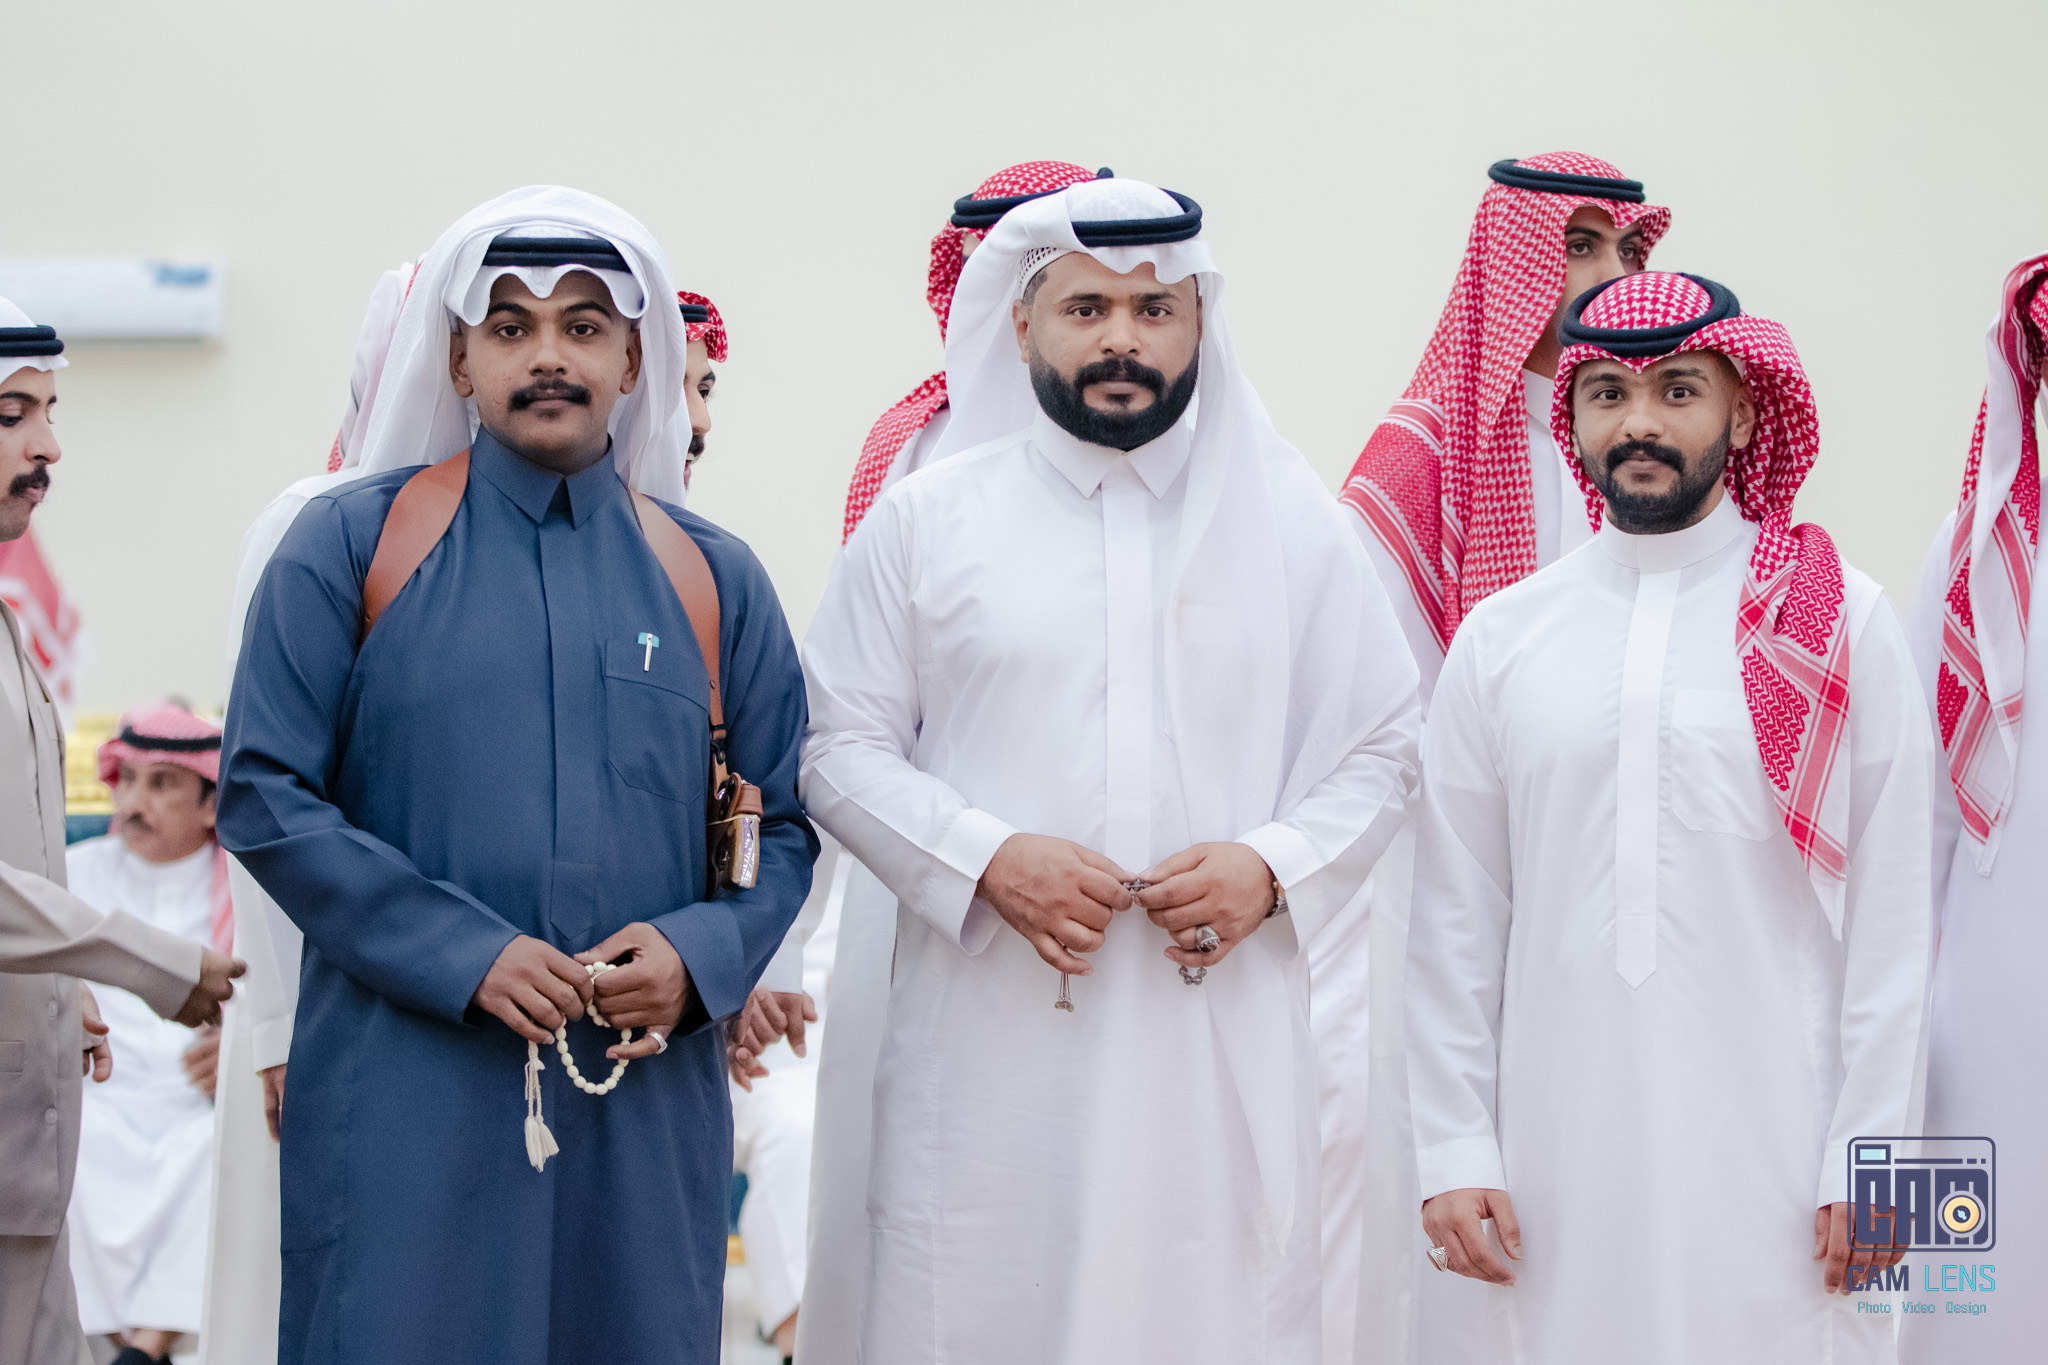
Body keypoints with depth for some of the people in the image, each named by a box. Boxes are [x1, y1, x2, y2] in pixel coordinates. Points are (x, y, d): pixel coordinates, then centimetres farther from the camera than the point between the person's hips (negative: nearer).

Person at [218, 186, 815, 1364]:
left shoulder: (713, 579, 12)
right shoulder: (350, 547, 4)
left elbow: (782, 826, 12)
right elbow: (266, 794, -3)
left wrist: (698, 954, -9)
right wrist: (461, 955, -14)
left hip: (649, 1104, 3)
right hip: (404, 1096, -2)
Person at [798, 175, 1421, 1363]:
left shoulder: (1291, 520, 10)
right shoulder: (925, 519, 8)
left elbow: (1382, 747, 11)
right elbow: (844, 746, 6)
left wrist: (1274, 866, -7)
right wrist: (984, 859, -10)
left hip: (1219, 1035, 1)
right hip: (991, 1038, 0)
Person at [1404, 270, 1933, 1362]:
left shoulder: (1842, 623, 2)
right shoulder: (1501, 638, 6)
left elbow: (1888, 915, 1)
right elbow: (1455, 921, 7)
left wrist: (1865, 1158, -4)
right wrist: (1454, 1151, 2)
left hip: (1773, 1145, -1)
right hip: (1562, 1144, 2)